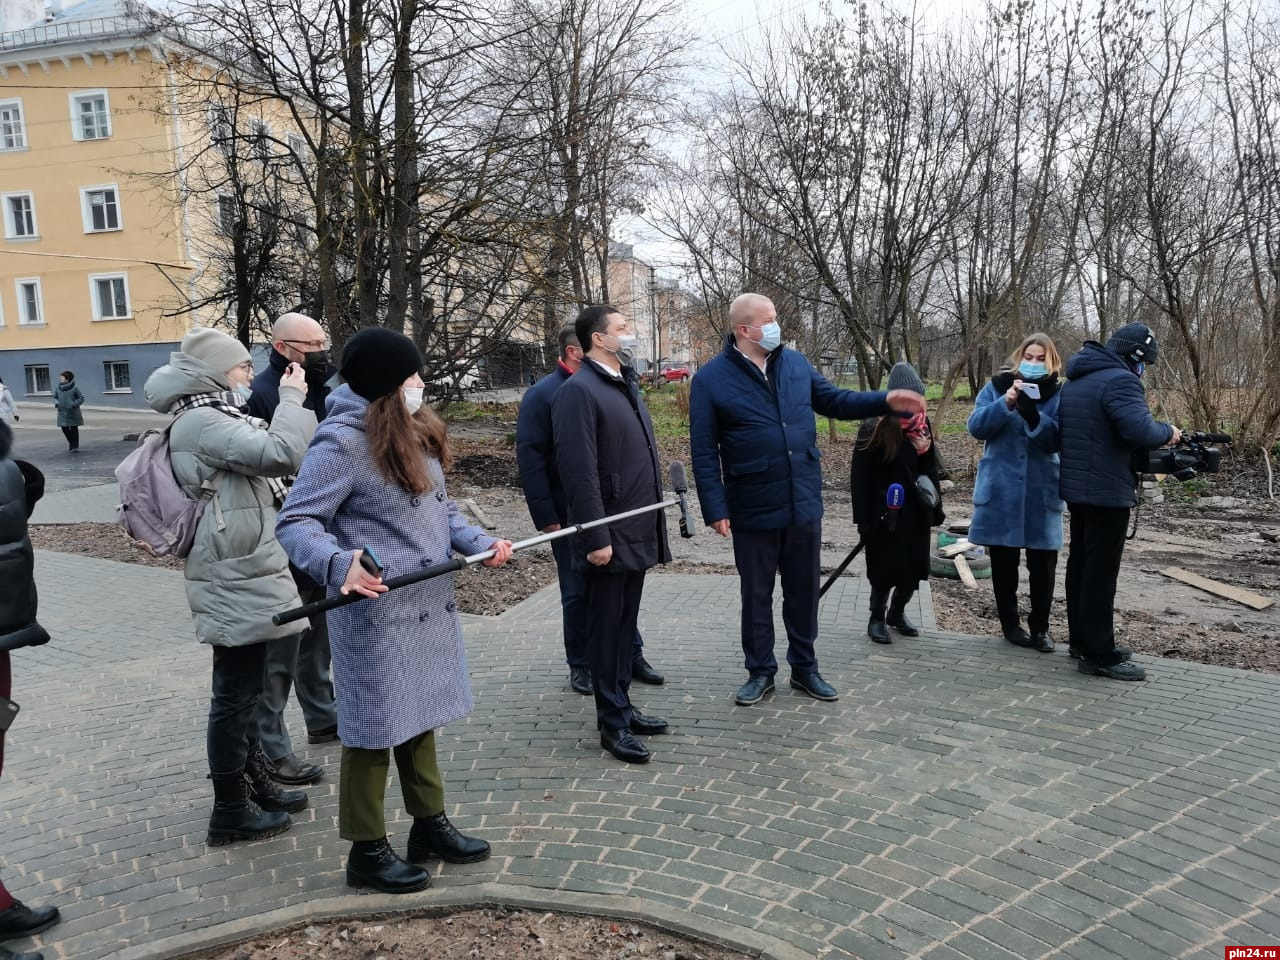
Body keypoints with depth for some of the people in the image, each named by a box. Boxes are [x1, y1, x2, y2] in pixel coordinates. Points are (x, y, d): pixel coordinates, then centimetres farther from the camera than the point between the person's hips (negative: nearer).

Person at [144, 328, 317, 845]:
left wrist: (289, 403, 6)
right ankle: (230, 812, 13)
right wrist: (292, 397, -15)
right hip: (235, 583, -11)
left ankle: (255, 783, 34)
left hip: (244, 575, 11)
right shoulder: (200, 422, -18)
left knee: (244, 690, 20)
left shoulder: (213, 417, 15)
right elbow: (282, 453, -29)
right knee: (234, 695, 0)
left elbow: (263, 460, 14)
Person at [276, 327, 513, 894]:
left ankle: (430, 825, 37)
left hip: (430, 605, 8)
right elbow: (295, 523, -17)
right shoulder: (342, 443, -17)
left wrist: (478, 543, 0)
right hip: (375, 616, -8)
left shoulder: (416, 431, 9)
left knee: (420, 718, 20)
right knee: (374, 729, 6)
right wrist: (338, 565, -35)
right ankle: (367, 851, 23)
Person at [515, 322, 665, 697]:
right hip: (571, 515, -4)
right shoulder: (543, 395, -7)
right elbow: (530, 459, -10)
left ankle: (632, 655, 25)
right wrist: (547, 518, -14)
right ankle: (581, 665, 20)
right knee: (579, 592, 6)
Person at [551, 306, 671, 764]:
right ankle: (612, 724, 13)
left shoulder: (627, 385, 15)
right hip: (610, 537, -8)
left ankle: (622, 706, 29)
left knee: (626, 626, 17)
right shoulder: (579, 391, -14)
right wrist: (596, 538, -21)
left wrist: (653, 526, 16)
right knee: (606, 630, 3)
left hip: (637, 533, 8)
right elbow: (579, 471, -19)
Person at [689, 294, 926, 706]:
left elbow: (834, 400, 17)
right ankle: (760, 671, 26)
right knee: (757, 594, 10)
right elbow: (704, 452, -11)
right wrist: (716, 509, -15)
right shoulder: (711, 379, -10)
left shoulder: (795, 363, 5)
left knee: (803, 591, 14)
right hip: (753, 510, -4)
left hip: (804, 504, 4)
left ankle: (804, 668, 30)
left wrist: (885, 401, 4)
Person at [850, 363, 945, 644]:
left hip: (916, 512, 5)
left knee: (913, 568, 11)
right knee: (885, 570, 2)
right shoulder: (875, 428, -13)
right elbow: (860, 476, -13)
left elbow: (932, 471, 11)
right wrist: (864, 518, -17)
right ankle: (877, 618, 21)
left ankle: (897, 613, 31)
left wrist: (935, 511, 7)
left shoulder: (923, 425, 5)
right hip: (885, 514, -5)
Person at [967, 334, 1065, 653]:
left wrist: (1033, 415, -28)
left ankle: (1040, 627, 16)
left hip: (1041, 490, 0)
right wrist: (1005, 404, -21)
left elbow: (1058, 439, -11)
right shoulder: (997, 387, 3)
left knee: (1043, 563, 2)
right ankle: (1010, 623, 21)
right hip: (1000, 489, 1)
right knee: (1003, 561, 8)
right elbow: (976, 427, -7)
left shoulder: (1058, 395, 1)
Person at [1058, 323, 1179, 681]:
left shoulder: (1075, 382, 15)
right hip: (1107, 491, -10)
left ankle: (1082, 640, 26)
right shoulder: (1120, 380, -16)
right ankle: (1098, 654, 1)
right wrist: (1168, 432, -8)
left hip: (1076, 487, 10)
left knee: (1081, 563, 16)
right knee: (1101, 572, -5)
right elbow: (1141, 431, -29)